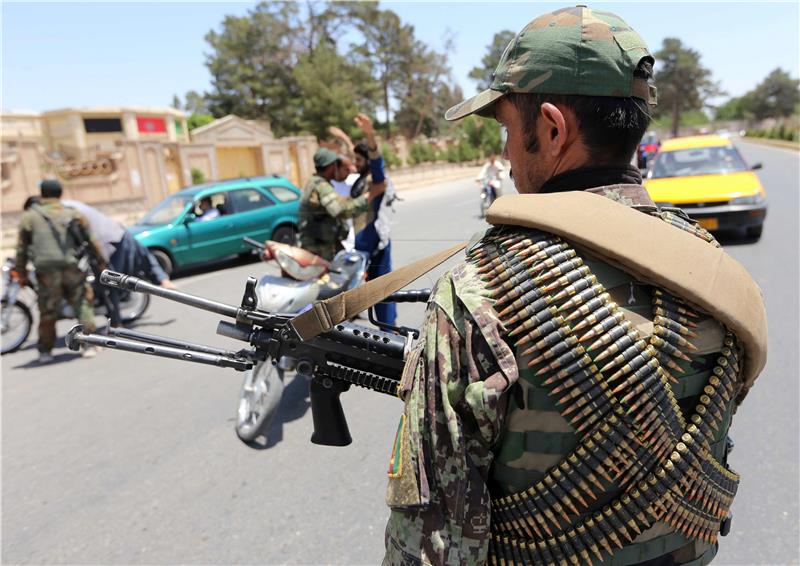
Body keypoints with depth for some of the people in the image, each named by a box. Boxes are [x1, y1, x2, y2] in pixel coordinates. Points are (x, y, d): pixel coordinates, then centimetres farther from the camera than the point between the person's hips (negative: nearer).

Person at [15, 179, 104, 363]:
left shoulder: (29, 217, 11)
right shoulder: (74, 214, 13)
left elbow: (21, 249, 9)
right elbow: (92, 242, 10)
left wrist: (22, 274, 15)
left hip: (46, 272, 0)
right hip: (73, 268, 0)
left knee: (47, 313, 6)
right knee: (82, 305, 6)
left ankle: (45, 351, 12)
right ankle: (89, 344, 2)